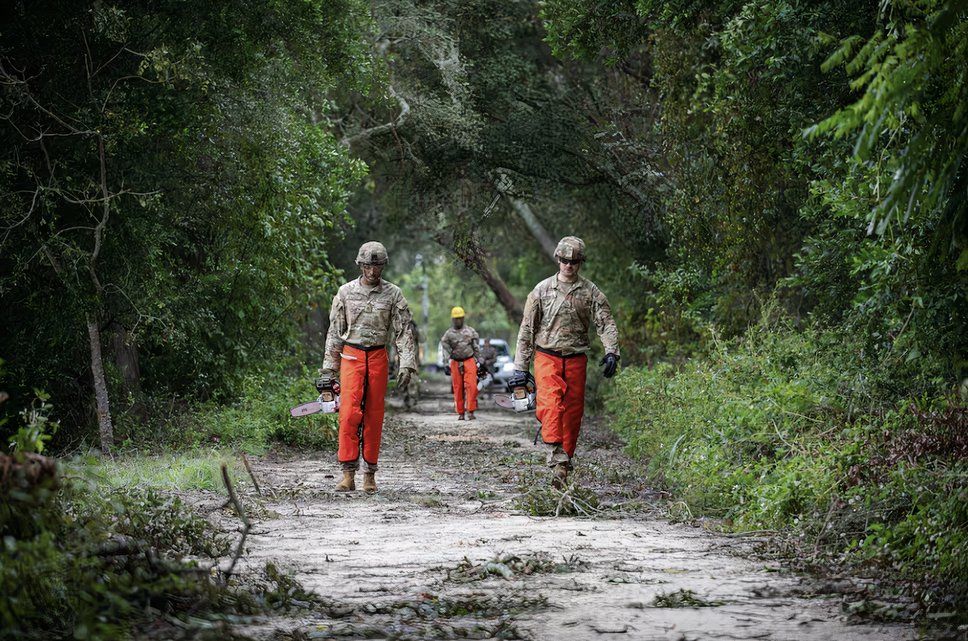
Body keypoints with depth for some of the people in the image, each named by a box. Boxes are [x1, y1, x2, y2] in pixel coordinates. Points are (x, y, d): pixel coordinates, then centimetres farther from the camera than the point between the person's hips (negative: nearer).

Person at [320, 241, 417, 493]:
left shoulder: (393, 294, 3)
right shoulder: (346, 292, 4)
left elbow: (404, 331, 1)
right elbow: (335, 331, 9)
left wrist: (407, 365, -10)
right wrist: (329, 366, 6)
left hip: (378, 357, 1)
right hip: (351, 356, -1)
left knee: (374, 416, 3)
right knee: (349, 413, -12)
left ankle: (370, 474, 11)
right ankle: (348, 474, -12)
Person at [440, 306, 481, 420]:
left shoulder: (470, 331, 9)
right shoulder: (448, 334, 6)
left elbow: (476, 348, 14)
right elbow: (445, 349, 2)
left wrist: (479, 362, 11)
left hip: (469, 361, 0)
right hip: (456, 363, 0)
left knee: (471, 386, -13)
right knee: (458, 388, 1)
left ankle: (470, 411, -12)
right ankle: (460, 413, 9)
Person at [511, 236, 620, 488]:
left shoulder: (590, 292, 6)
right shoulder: (542, 290, 5)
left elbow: (606, 324, -1)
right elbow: (527, 329, 7)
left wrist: (611, 352, -20)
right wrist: (520, 368, 5)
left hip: (576, 359, 2)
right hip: (547, 356, -2)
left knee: (573, 412, 2)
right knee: (551, 400, -25)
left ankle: (563, 468, 11)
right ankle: (556, 454, -37)